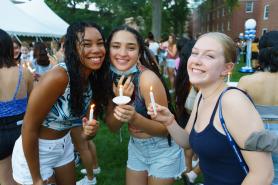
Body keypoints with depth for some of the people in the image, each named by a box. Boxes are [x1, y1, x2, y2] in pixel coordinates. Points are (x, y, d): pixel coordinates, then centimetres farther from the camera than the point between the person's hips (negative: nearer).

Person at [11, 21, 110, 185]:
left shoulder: (95, 78, -9)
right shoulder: (57, 77, -29)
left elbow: (83, 117, 3)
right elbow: (29, 128, -22)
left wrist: (89, 130, -21)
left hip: (64, 145, 7)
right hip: (34, 150, -6)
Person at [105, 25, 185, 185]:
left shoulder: (147, 79, -26)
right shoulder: (111, 78, -8)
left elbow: (164, 128, -19)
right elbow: (112, 126, -5)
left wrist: (134, 118, -37)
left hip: (162, 150, -5)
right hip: (135, 147, 5)